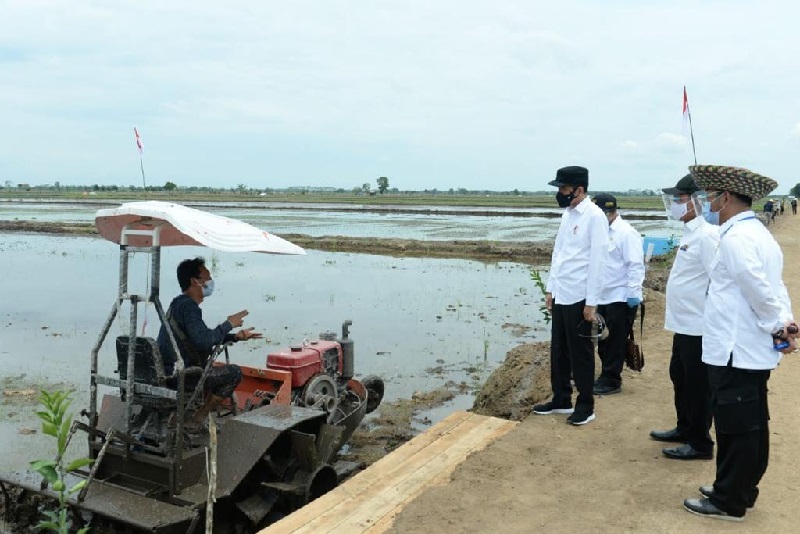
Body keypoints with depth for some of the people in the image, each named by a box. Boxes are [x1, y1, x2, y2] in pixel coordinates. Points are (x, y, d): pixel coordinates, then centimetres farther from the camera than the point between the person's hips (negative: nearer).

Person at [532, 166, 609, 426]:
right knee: (558, 351, 14)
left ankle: (586, 405, 16)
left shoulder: (595, 216, -13)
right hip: (560, 294, 8)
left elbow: (597, 261, -15)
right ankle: (561, 399, 27)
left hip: (579, 297, -8)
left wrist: (591, 302, -16)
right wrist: (550, 288, 14)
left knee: (580, 353, 3)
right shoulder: (567, 214, 11)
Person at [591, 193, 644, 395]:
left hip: (621, 297, -8)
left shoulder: (626, 232, -13)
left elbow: (636, 266, -17)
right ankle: (606, 376, 26)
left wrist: (633, 294, -20)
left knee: (615, 341, 0)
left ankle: (611, 381, 9)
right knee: (603, 340, 14)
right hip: (602, 297, 8)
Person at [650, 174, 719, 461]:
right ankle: (684, 429, 38)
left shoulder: (707, 235, -20)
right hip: (684, 323, 10)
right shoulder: (691, 232, 12)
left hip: (699, 326, -10)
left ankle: (700, 443, 17)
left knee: (697, 386, 3)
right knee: (679, 377, 22)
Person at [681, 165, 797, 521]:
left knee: (734, 427, 1)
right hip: (754, 350, 10)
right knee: (751, 425, 18)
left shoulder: (735, 237, -18)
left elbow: (760, 291, -22)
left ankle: (728, 502, 13)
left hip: (735, 351, -10)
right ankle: (742, 490, 31)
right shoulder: (760, 234, 14)